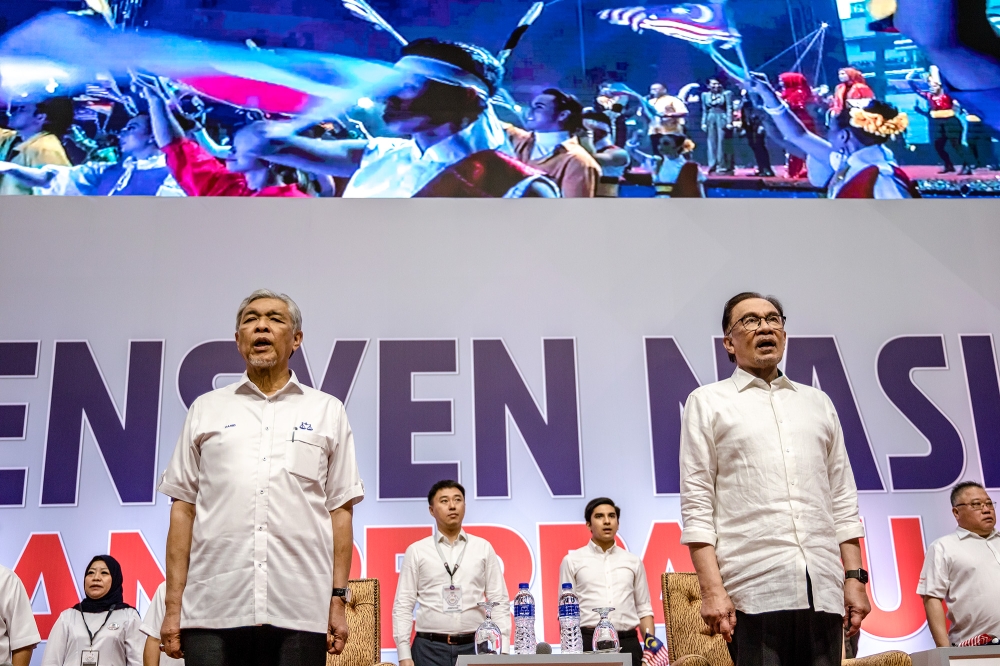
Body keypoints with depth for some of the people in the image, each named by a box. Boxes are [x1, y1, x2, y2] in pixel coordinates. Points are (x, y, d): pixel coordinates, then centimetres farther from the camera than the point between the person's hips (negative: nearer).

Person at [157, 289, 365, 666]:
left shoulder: (327, 412, 11)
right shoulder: (206, 409, 13)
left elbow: (340, 510, 8)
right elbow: (183, 508, 10)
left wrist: (339, 598, 1)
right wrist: (173, 605, 4)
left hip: (300, 613, 0)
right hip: (213, 610, 1)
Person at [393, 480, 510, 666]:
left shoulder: (484, 549, 8)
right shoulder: (416, 551, 5)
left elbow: (499, 602, 6)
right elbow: (403, 606, 3)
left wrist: (502, 650, -2)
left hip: (473, 647, 1)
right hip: (429, 648, -1)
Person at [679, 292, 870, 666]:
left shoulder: (818, 403, 20)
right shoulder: (708, 402, 8)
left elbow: (843, 502, 17)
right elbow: (696, 506, 0)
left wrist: (855, 578, 8)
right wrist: (712, 589, -10)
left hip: (824, 591, 4)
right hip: (753, 591, -3)